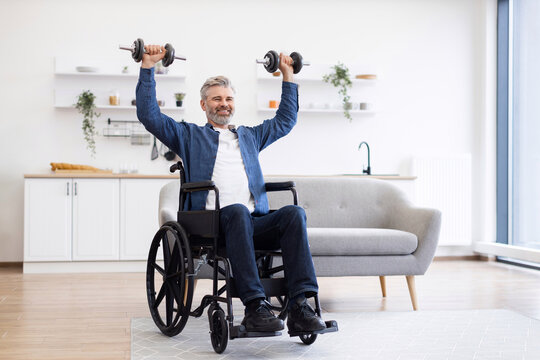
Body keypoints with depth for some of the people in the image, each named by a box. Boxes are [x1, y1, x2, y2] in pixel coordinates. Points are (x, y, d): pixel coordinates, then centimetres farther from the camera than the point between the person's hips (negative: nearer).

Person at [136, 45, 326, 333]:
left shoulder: (250, 136, 34)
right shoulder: (190, 135, 22)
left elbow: (286, 119, 40)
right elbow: (149, 115, 13)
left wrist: (287, 75, 38)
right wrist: (148, 67, 9)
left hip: (255, 223, 4)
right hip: (213, 223, -3)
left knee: (294, 213, -29)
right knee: (238, 211, -39)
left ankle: (299, 306, -38)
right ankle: (254, 307, -44)